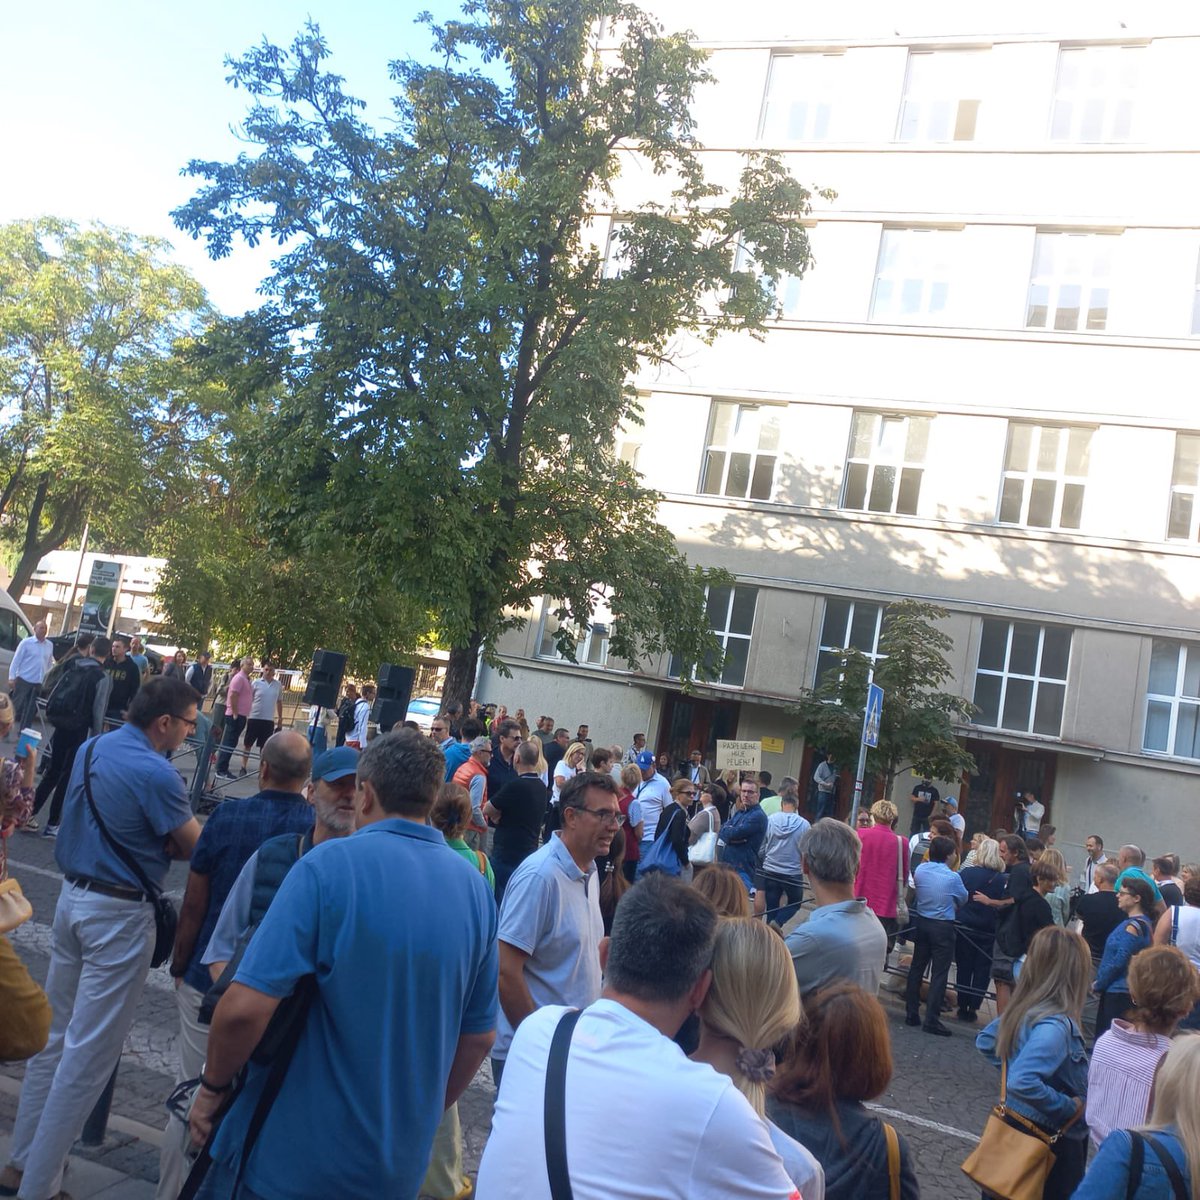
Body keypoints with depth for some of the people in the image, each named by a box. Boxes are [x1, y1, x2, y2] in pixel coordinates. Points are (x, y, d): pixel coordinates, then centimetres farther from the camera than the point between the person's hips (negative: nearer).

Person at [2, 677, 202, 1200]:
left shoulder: (91, 749, 4)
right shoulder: (156, 774, -22)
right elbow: (194, 847, -14)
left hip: (73, 897, 9)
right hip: (119, 915, -9)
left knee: (55, 1035, 19)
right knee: (89, 1052, 2)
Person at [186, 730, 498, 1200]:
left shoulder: (329, 864, -19)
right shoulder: (476, 889, -4)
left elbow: (246, 1007, -22)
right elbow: (480, 1035, 4)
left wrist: (213, 1085, -4)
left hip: (289, 1158, -4)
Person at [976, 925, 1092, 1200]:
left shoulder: (1024, 1009, -2)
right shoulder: (1055, 1025, -28)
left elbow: (985, 1041, 12)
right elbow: (1023, 1083, -37)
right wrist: (1070, 1106, -24)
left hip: (1017, 1126, 8)